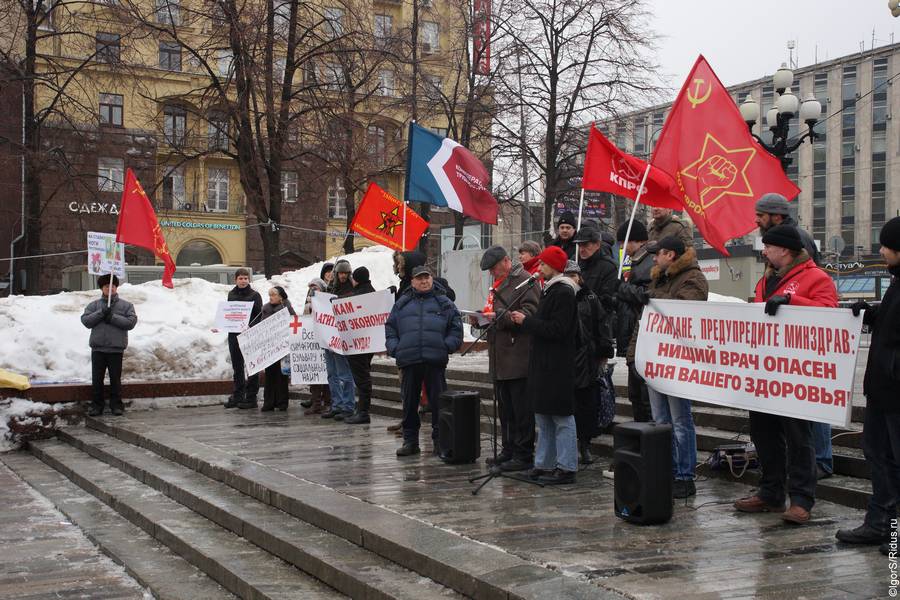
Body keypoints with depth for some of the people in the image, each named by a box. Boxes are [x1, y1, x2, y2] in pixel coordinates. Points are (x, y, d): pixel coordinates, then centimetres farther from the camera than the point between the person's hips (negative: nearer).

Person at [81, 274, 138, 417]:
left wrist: (113, 317, -15)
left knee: (115, 379, 5)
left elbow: (131, 322, -6)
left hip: (116, 349, -1)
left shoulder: (126, 305, 6)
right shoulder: (94, 305, 10)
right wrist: (101, 313, -14)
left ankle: (116, 405, 14)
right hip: (98, 348, 1)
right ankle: (96, 405, 13)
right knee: (97, 379, 5)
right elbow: (85, 320, -2)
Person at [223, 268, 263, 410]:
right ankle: (237, 396, 19)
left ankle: (251, 397, 5)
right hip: (234, 335, 5)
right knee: (237, 367, 11)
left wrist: (249, 327, -24)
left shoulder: (254, 295, -4)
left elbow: (260, 315, -9)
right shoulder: (232, 294, 11)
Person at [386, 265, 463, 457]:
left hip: (436, 361, -2)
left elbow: (456, 329, 8)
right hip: (408, 361, 2)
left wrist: (447, 346, -5)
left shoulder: (444, 303, 11)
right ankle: (410, 440, 15)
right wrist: (395, 349, 1)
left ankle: (440, 441, 8)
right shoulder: (402, 304, 15)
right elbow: (390, 329, 15)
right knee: (409, 402, 7)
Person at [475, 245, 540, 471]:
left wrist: (499, 317, -22)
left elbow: (530, 314, -17)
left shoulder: (525, 281, -7)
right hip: (500, 359, 9)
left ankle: (523, 455, 0)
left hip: (518, 357, -9)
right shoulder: (498, 284, 23)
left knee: (521, 410, -5)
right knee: (505, 408, 14)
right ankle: (508, 450, 23)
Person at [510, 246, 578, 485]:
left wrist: (526, 321, -15)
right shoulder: (550, 290, 17)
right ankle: (544, 464, 20)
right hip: (543, 364, 10)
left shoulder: (563, 292, -14)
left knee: (562, 417, -4)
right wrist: (525, 320, 6)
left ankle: (566, 468, 0)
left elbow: (557, 330, -22)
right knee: (543, 416, 13)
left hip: (557, 366, -10)